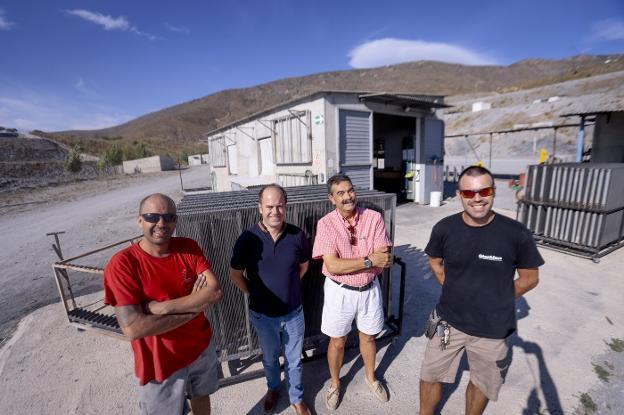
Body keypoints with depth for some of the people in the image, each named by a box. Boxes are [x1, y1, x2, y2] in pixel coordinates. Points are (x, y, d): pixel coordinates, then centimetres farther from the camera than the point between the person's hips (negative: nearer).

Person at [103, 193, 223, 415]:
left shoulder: (189, 247, -11)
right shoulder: (122, 264, -21)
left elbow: (215, 292, -19)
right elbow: (132, 328, -27)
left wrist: (163, 307, -26)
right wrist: (194, 306, -23)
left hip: (202, 348, 4)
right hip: (161, 362, -3)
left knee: (201, 397, 28)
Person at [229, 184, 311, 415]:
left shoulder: (297, 235, -15)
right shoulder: (248, 239, -19)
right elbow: (235, 274, -5)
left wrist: (287, 286, 4)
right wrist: (255, 293, -1)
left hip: (294, 312, 1)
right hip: (263, 315, 0)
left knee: (294, 359, 21)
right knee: (270, 358, 27)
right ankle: (273, 388, 57)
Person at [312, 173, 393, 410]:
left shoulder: (374, 218, -12)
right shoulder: (326, 224, -16)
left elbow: (384, 261, -15)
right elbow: (333, 266, -22)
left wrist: (347, 263, -26)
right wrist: (369, 260, -25)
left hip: (369, 289, 2)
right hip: (340, 291, -2)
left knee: (368, 337, 24)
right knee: (337, 342, 18)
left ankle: (371, 378, 52)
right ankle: (335, 384, 46)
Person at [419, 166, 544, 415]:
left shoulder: (516, 233, -17)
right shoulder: (445, 228, -13)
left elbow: (530, 278, -2)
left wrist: (495, 300, -6)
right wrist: (454, 291, -1)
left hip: (492, 329, -1)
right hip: (449, 322, 1)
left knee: (482, 384, 23)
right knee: (430, 376, 16)